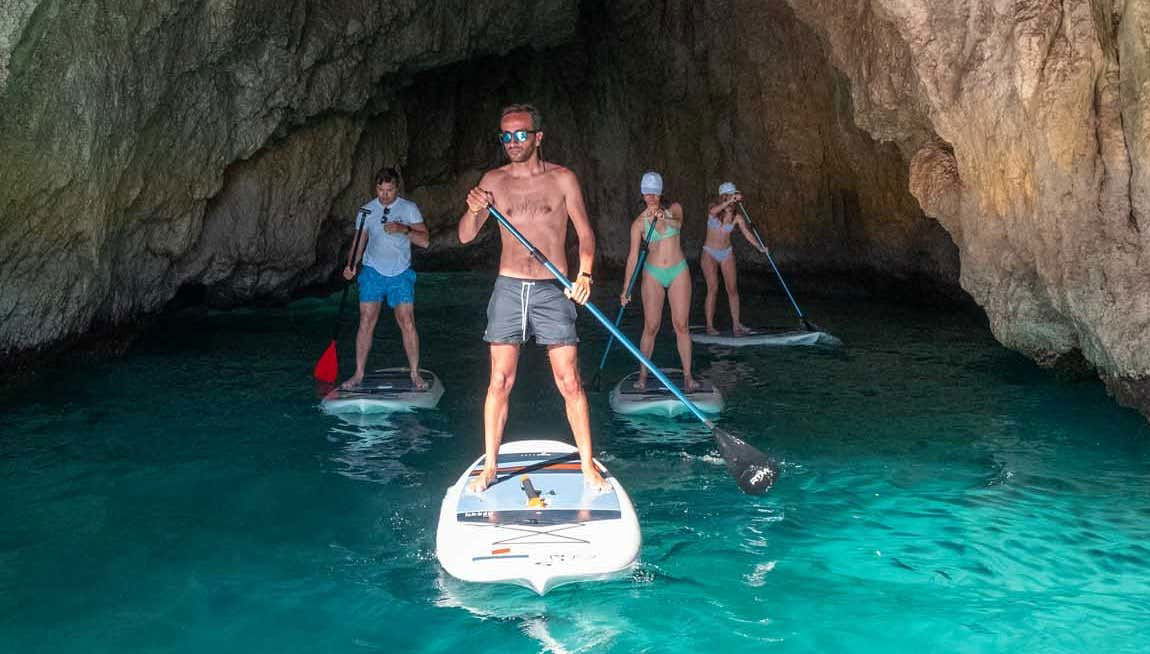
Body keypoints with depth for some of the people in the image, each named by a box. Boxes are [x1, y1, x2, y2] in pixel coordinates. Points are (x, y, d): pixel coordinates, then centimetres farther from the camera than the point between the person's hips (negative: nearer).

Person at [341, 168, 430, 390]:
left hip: (400, 273, -1)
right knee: (366, 323, -3)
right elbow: (359, 243, 9)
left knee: (407, 323, -7)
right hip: (372, 272, 1)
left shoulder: (409, 208, 1)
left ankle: (415, 374, 4)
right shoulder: (367, 211, 7)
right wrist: (351, 265, -8)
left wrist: (404, 230, -23)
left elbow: (424, 240, -6)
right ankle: (359, 374, 5)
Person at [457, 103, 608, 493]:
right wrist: (473, 210, -17)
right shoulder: (494, 181, 7)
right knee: (500, 381, 1)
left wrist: (584, 273, -15)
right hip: (508, 288, 2)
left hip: (553, 290, -1)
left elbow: (585, 233, 2)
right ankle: (490, 466, 11)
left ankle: (588, 466, 9)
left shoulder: (562, 179, 2)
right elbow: (465, 237, 5)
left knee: (569, 381, -2)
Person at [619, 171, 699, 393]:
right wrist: (626, 288, -4)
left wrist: (665, 218, -49)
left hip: (678, 272, 0)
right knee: (651, 326, -2)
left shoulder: (673, 208, 0)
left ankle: (687, 375, 2)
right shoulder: (639, 222, -1)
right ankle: (643, 374, 10)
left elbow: (678, 222, -25)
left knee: (681, 325, -2)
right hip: (653, 274, 0)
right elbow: (633, 255, -1)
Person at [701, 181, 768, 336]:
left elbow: (747, 233, -9)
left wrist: (760, 247, -23)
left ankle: (736, 324, 0)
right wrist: (729, 201, -50)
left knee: (732, 288, -2)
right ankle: (709, 326, -8)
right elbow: (713, 211, -36)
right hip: (710, 254, -3)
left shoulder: (737, 216, -3)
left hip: (727, 254, 4)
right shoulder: (714, 209, -11)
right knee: (713, 288, -12)